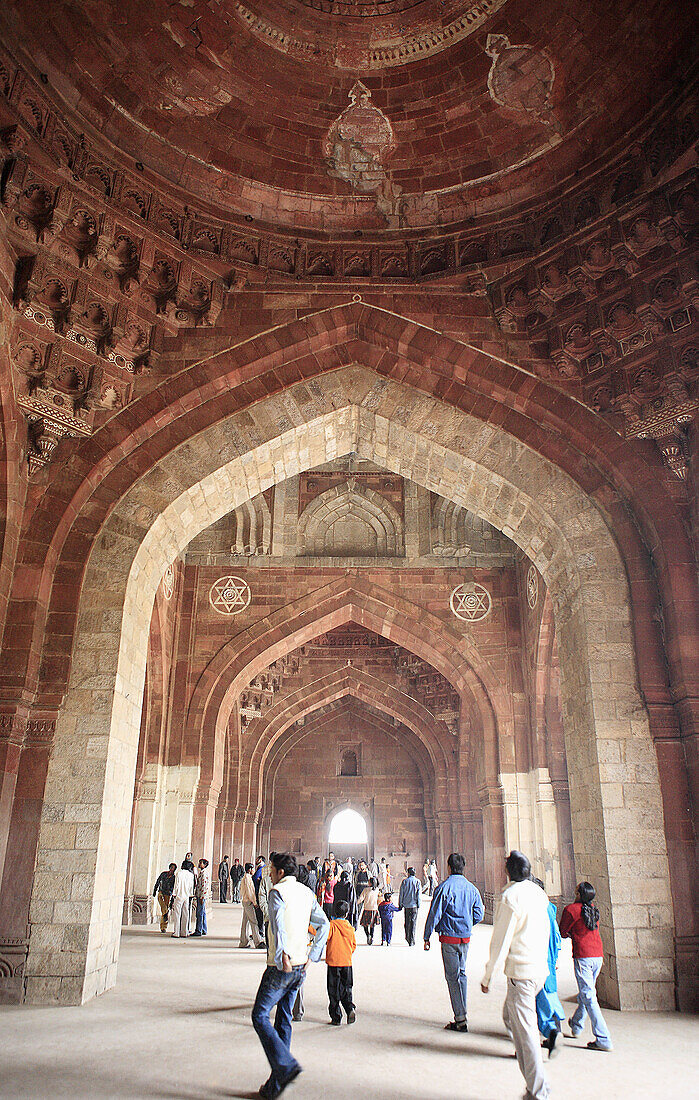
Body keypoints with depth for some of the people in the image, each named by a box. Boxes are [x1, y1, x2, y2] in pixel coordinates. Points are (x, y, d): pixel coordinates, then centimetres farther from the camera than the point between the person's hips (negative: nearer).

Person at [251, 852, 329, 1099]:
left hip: (281, 967, -7)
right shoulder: (307, 892, 11)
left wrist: (283, 957, -33)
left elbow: (278, 923, -27)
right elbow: (323, 924, 11)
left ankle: (285, 1065, -11)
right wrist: (311, 956, 9)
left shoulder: (278, 891, -11)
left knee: (260, 1016, 3)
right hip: (300, 967, 7)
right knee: (284, 1019, 15)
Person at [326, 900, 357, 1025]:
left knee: (334, 991, 6)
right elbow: (354, 945, 11)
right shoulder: (350, 927, 4)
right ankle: (350, 1008, -6)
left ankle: (336, 1017, 8)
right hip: (347, 963, 4)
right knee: (346, 988, 15)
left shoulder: (331, 925, -9)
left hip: (333, 963, -3)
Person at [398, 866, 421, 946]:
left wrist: (400, 904, 10)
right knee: (413, 922, 2)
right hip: (414, 905, -1)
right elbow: (419, 894, -5)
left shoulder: (404, 881, 1)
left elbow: (401, 894, 3)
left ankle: (407, 938, 25)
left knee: (407, 922, 16)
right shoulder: (417, 882, -3)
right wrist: (418, 905, 3)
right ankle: (411, 941, -1)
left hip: (406, 904, 1)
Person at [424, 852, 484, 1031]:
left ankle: (460, 1019, 0)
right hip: (466, 937, 5)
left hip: (449, 938, -5)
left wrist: (426, 937, -4)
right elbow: (479, 915, 6)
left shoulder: (444, 887, -13)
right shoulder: (471, 888, 3)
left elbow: (434, 914, -12)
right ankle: (462, 1014, 23)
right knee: (461, 973, 18)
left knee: (453, 976, 0)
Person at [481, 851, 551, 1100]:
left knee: (525, 1031, 0)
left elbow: (500, 941, -15)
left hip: (520, 971, -8)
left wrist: (487, 976, -6)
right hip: (540, 969, 8)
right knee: (510, 1017, 20)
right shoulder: (539, 893, 6)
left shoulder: (510, 897, -16)